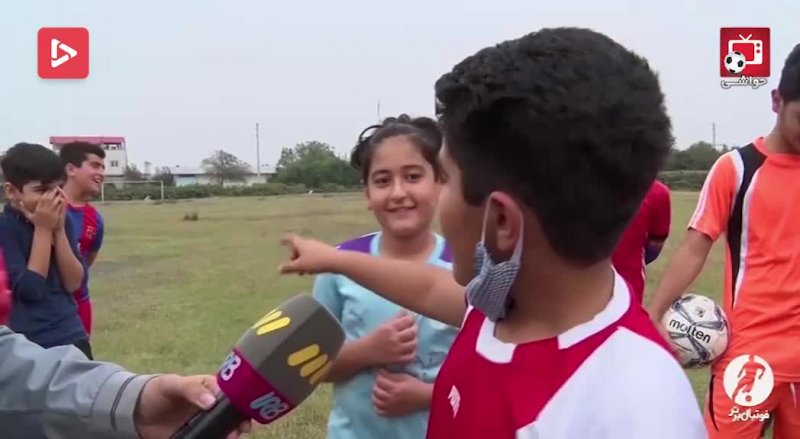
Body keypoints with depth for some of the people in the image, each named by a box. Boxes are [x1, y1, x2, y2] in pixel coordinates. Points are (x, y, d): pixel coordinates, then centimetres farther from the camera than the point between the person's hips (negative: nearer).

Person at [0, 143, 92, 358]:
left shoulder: (62, 220, 4)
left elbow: (74, 282, -2)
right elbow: (29, 289, -20)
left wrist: (58, 229, -12)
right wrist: (43, 230, -18)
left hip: (71, 338, 6)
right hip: (26, 346, -6)